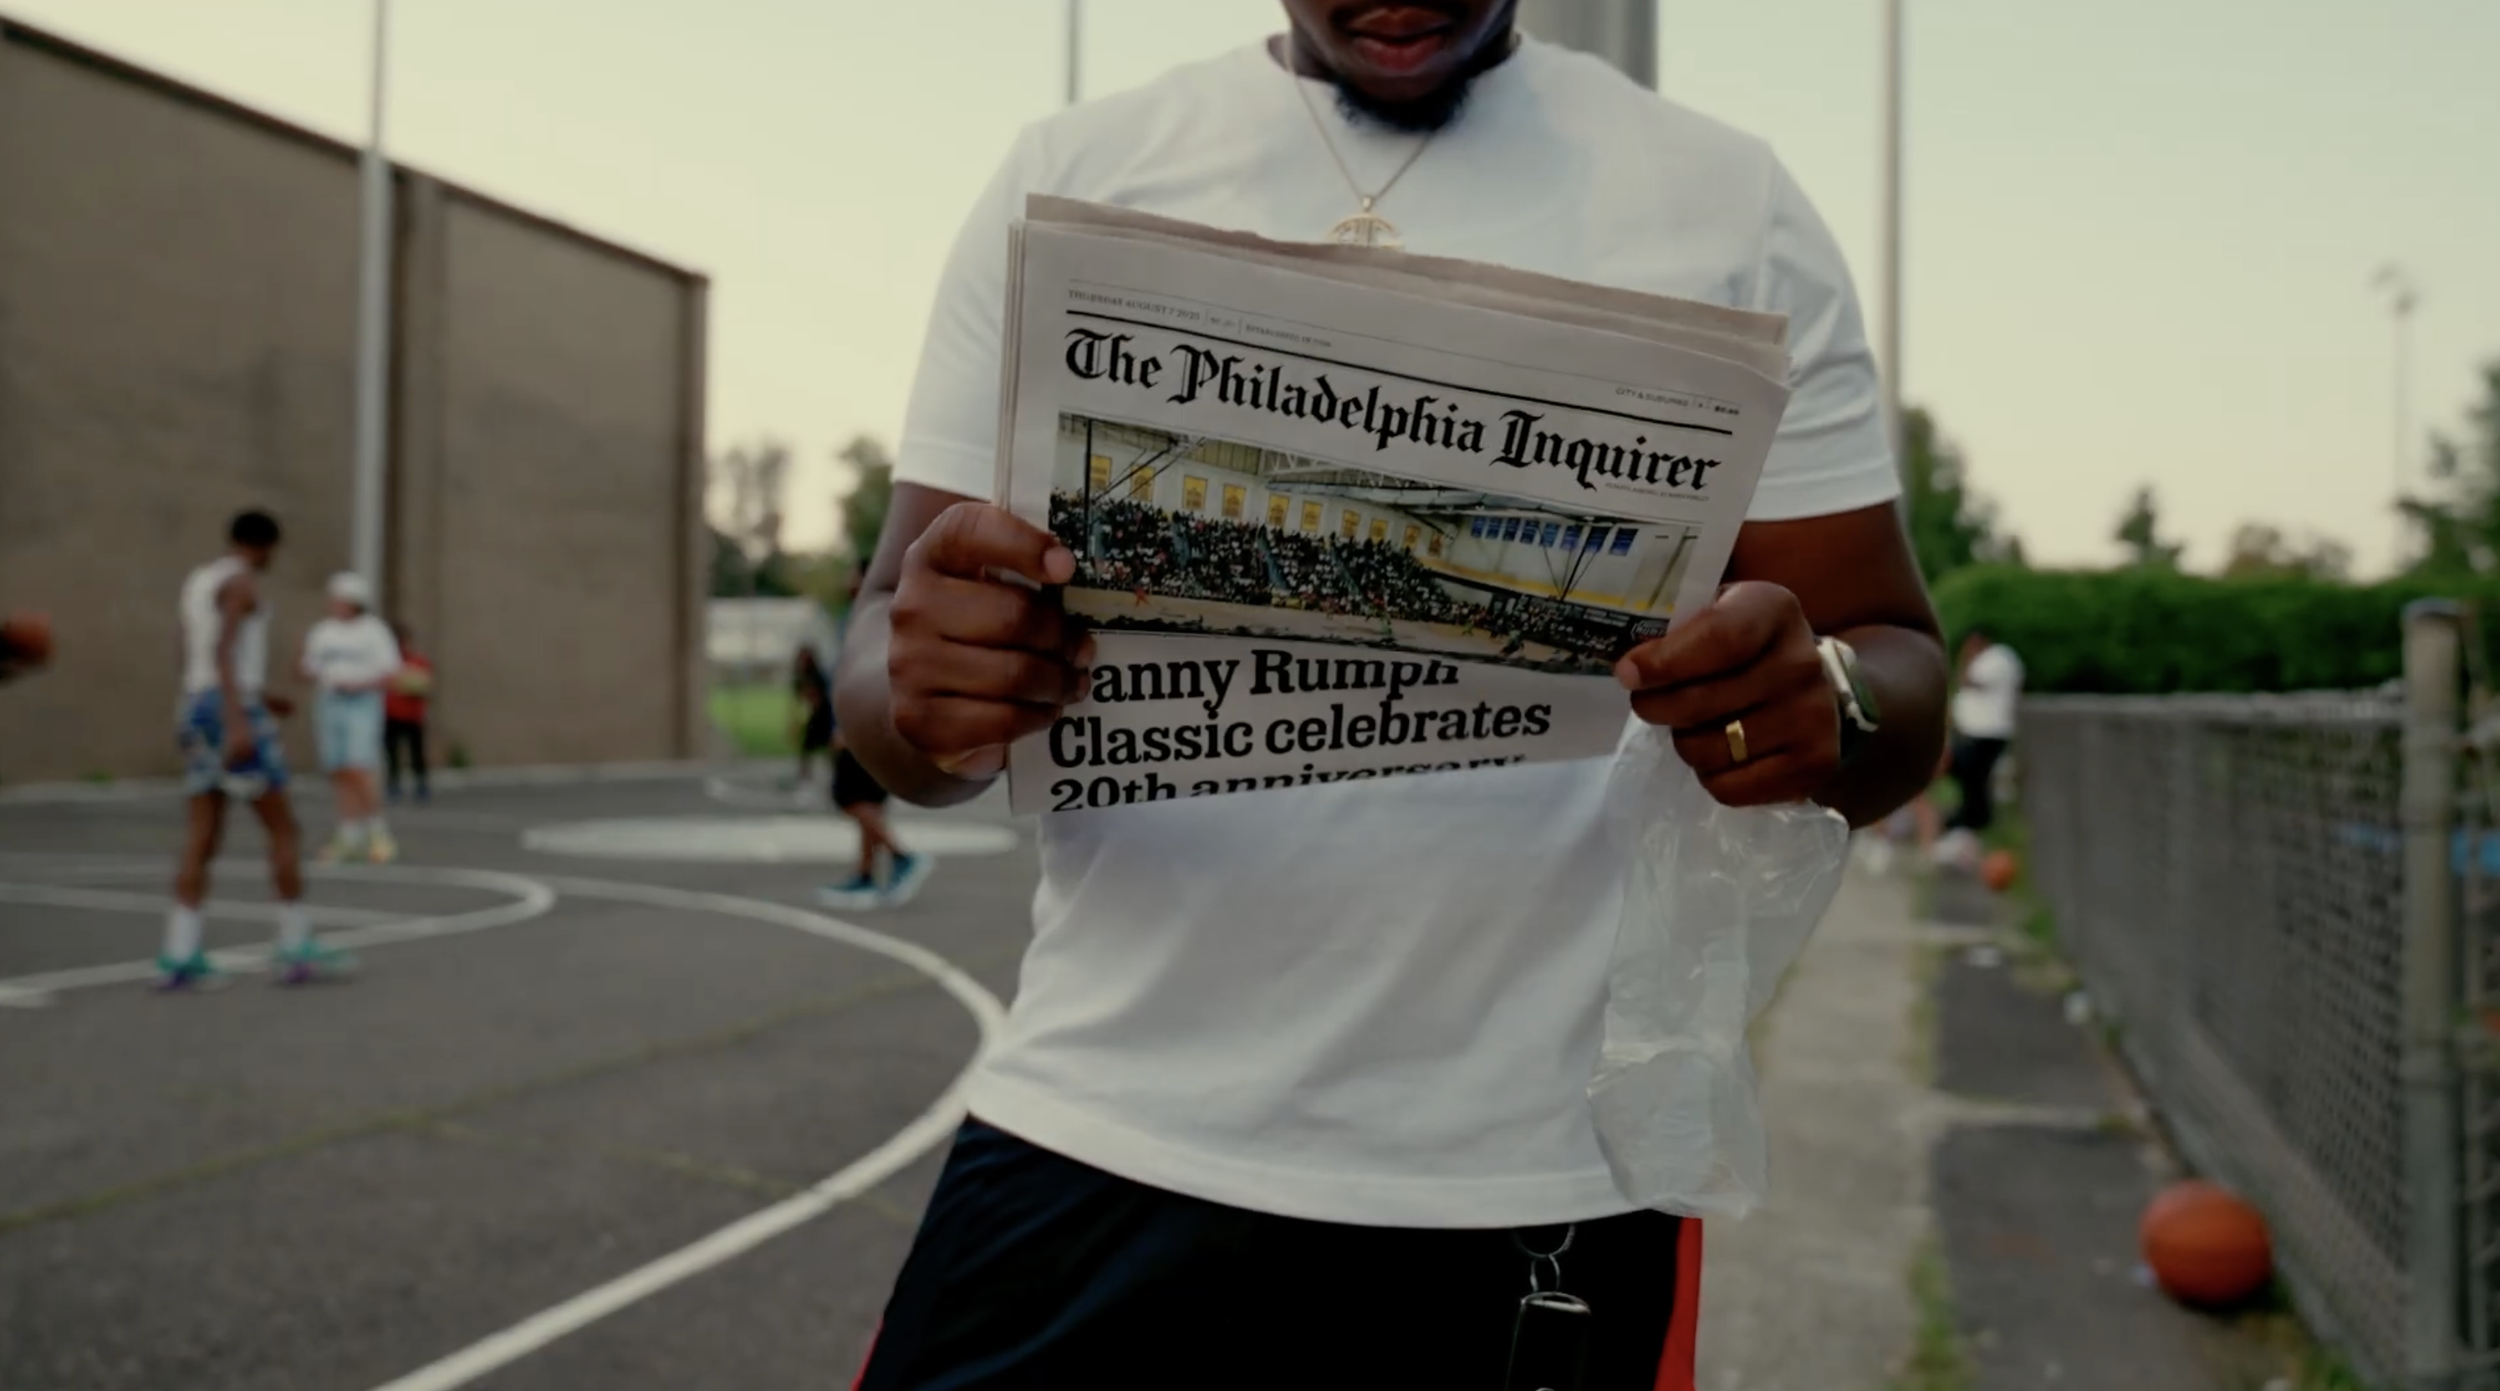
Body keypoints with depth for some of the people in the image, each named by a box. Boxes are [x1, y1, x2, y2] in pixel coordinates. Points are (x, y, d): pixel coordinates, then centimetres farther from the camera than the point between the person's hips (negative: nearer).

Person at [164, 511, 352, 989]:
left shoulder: (194, 585, 21)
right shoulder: (241, 581, -9)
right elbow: (222, 650, -21)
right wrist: (240, 720, -29)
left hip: (197, 714, 9)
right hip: (232, 714, -9)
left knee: (201, 843, 6)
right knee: (284, 829, -2)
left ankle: (178, 959, -1)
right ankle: (296, 951, -1)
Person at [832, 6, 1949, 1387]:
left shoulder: (1728, 203, 2)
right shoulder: (1073, 176, 4)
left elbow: (1895, 669, 2)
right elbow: (891, 648, 3)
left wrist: (1828, 712, -21)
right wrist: (923, 696, -21)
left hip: (1542, 1184, 0)